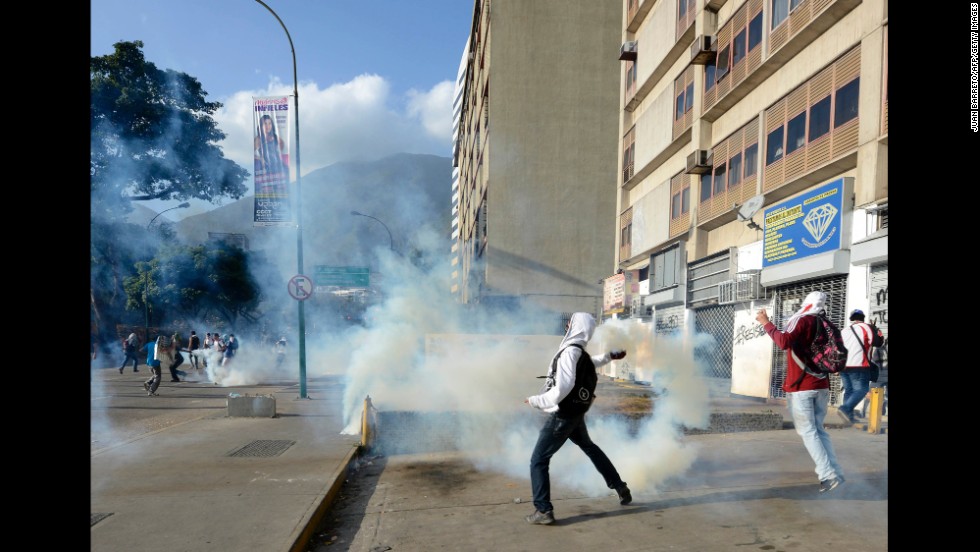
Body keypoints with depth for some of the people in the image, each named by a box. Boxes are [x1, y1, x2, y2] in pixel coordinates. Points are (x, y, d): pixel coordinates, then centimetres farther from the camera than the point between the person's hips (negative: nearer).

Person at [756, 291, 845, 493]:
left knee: (808, 431, -1)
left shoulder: (803, 320, -9)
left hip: (801, 386, -7)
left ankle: (828, 475, -8)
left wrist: (766, 323, -18)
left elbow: (784, 342, -25)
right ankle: (835, 472, 10)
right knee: (818, 429, 15)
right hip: (821, 385, 7)